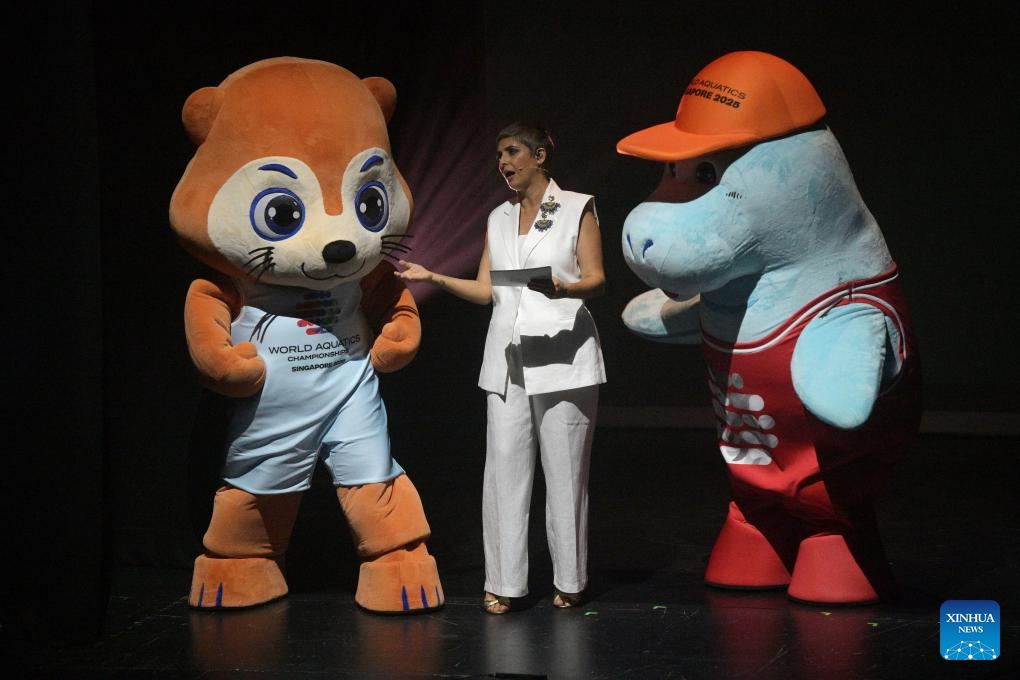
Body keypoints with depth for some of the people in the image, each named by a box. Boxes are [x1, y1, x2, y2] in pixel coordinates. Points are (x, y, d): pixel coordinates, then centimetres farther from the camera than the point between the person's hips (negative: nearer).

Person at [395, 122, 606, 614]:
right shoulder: (499, 219, 17)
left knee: (565, 470, -2)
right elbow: (486, 290, 14)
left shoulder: (577, 209, 3)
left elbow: (596, 279, -3)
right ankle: (503, 583, 3)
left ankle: (570, 581, 8)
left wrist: (564, 288, -24)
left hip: (562, 356, -4)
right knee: (505, 467, -1)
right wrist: (434, 277, 2)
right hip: (508, 358, 4)